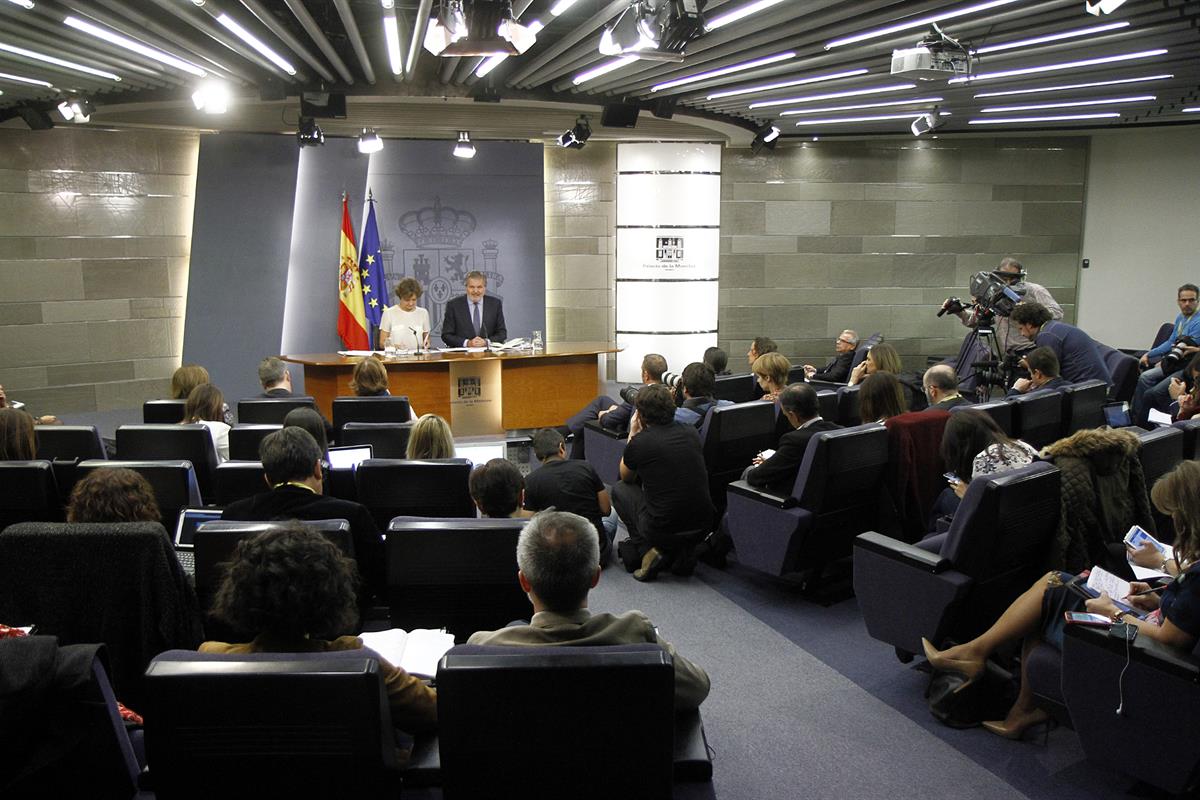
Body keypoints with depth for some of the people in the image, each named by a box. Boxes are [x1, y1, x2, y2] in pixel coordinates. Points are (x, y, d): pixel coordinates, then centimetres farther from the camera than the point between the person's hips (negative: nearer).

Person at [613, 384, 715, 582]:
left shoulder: (639, 442, -9)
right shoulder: (691, 433, 4)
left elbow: (626, 478, 14)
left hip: (663, 529, -5)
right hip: (704, 525, 5)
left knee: (620, 490, 20)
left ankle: (647, 551, 5)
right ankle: (683, 551, 18)